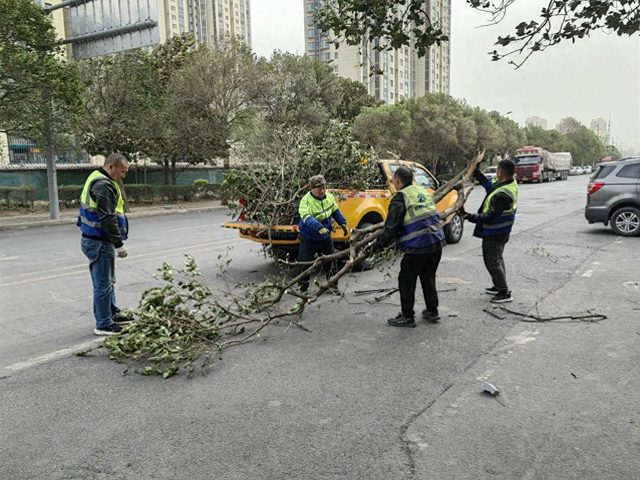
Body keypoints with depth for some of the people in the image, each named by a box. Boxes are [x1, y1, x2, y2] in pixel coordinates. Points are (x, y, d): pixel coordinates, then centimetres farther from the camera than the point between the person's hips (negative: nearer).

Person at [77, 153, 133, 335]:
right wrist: (119, 244, -19)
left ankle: (113, 315, 33)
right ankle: (103, 325, 7)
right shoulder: (104, 186, -20)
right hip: (99, 243, -11)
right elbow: (108, 218, -25)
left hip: (95, 240, 11)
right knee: (103, 284, -2)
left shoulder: (96, 179, 14)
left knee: (108, 281, 20)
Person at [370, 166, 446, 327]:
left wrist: (378, 244, 2)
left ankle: (407, 317, 13)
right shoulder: (424, 192, 13)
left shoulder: (400, 199, -10)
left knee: (406, 280, 7)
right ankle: (432, 312, 29)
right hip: (437, 243, 8)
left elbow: (391, 228, -12)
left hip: (417, 246, -8)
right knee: (428, 278, 22)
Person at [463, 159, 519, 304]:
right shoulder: (511, 183, -2)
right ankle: (499, 286, 37)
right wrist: (476, 173, 13)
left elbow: (490, 218, -30)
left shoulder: (502, 195, -33)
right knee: (497, 258, 23)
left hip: (494, 233, -10)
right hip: (501, 231, 10)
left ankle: (504, 293, 7)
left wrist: (471, 217, -27)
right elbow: (489, 184, 16)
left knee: (492, 261, 0)